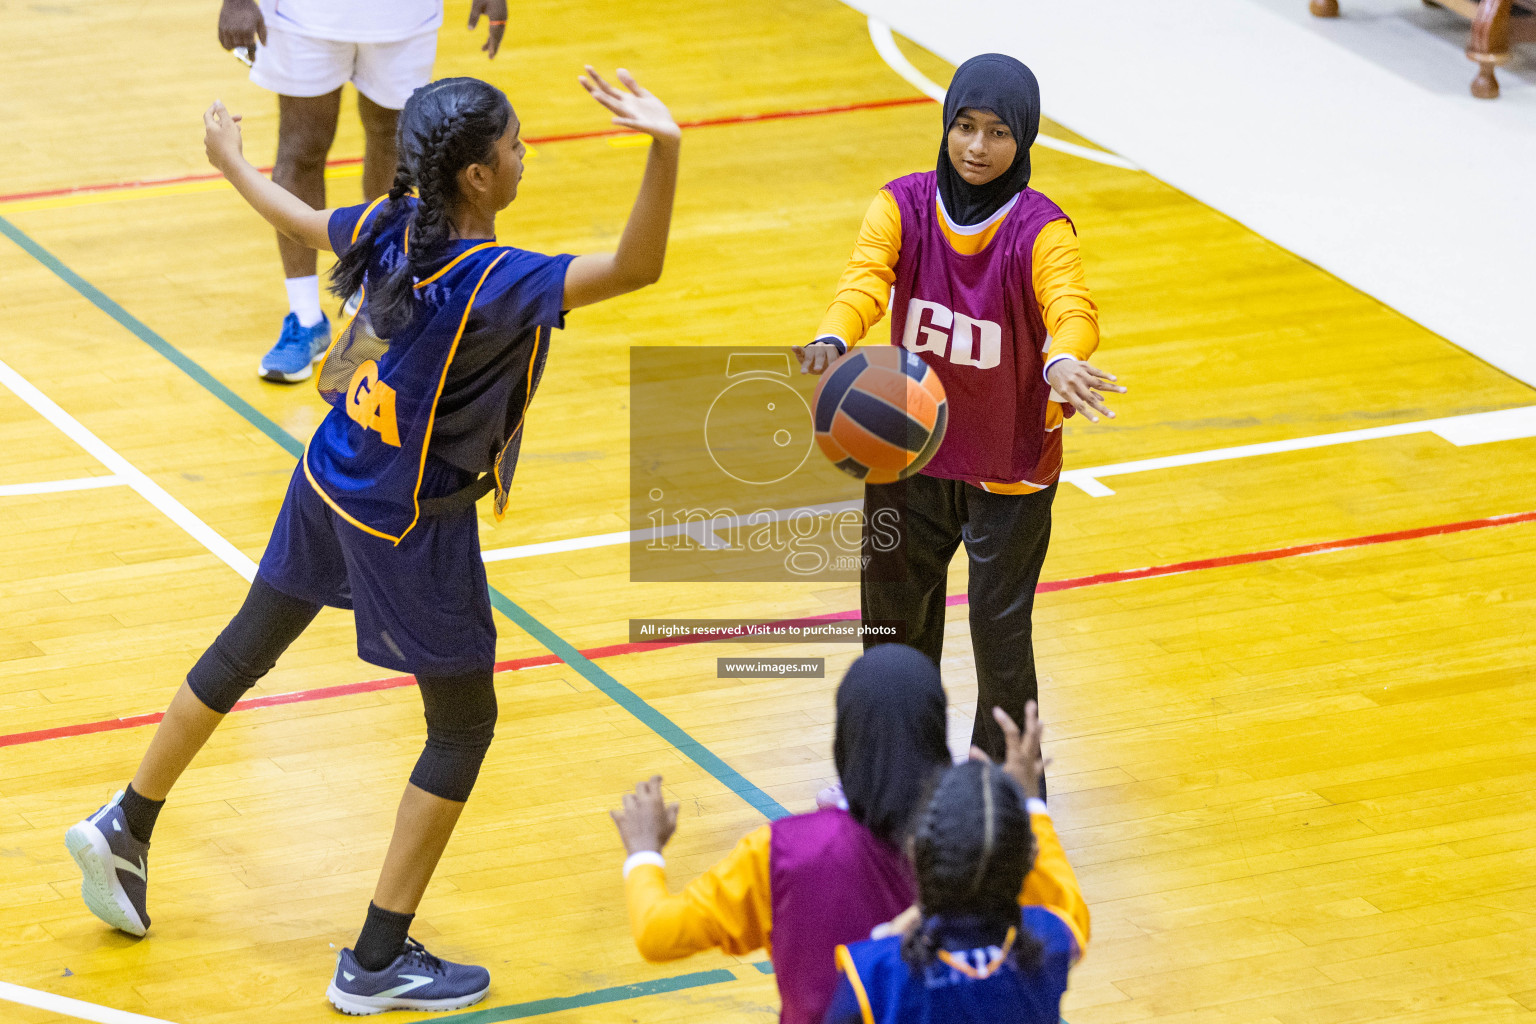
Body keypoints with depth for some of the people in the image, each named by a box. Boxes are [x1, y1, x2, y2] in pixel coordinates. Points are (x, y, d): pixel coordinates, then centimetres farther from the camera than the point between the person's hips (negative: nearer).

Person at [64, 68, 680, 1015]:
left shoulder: (391, 229, -9)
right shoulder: (490, 283, -31)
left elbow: (301, 220, 12)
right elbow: (633, 269, -44)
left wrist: (233, 162, 33)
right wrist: (665, 151, -60)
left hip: (329, 486, 7)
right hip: (411, 530, -7)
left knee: (245, 652, 26)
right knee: (465, 727, 9)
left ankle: (126, 830, 41)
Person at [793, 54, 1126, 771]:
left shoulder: (1039, 230, -18)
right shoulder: (903, 206, -10)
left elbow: (1072, 308, -36)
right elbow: (864, 281, -27)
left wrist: (1062, 361, -60)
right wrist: (832, 343, -49)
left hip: (1011, 467, -4)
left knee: (1001, 631, -2)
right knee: (892, 609, 19)